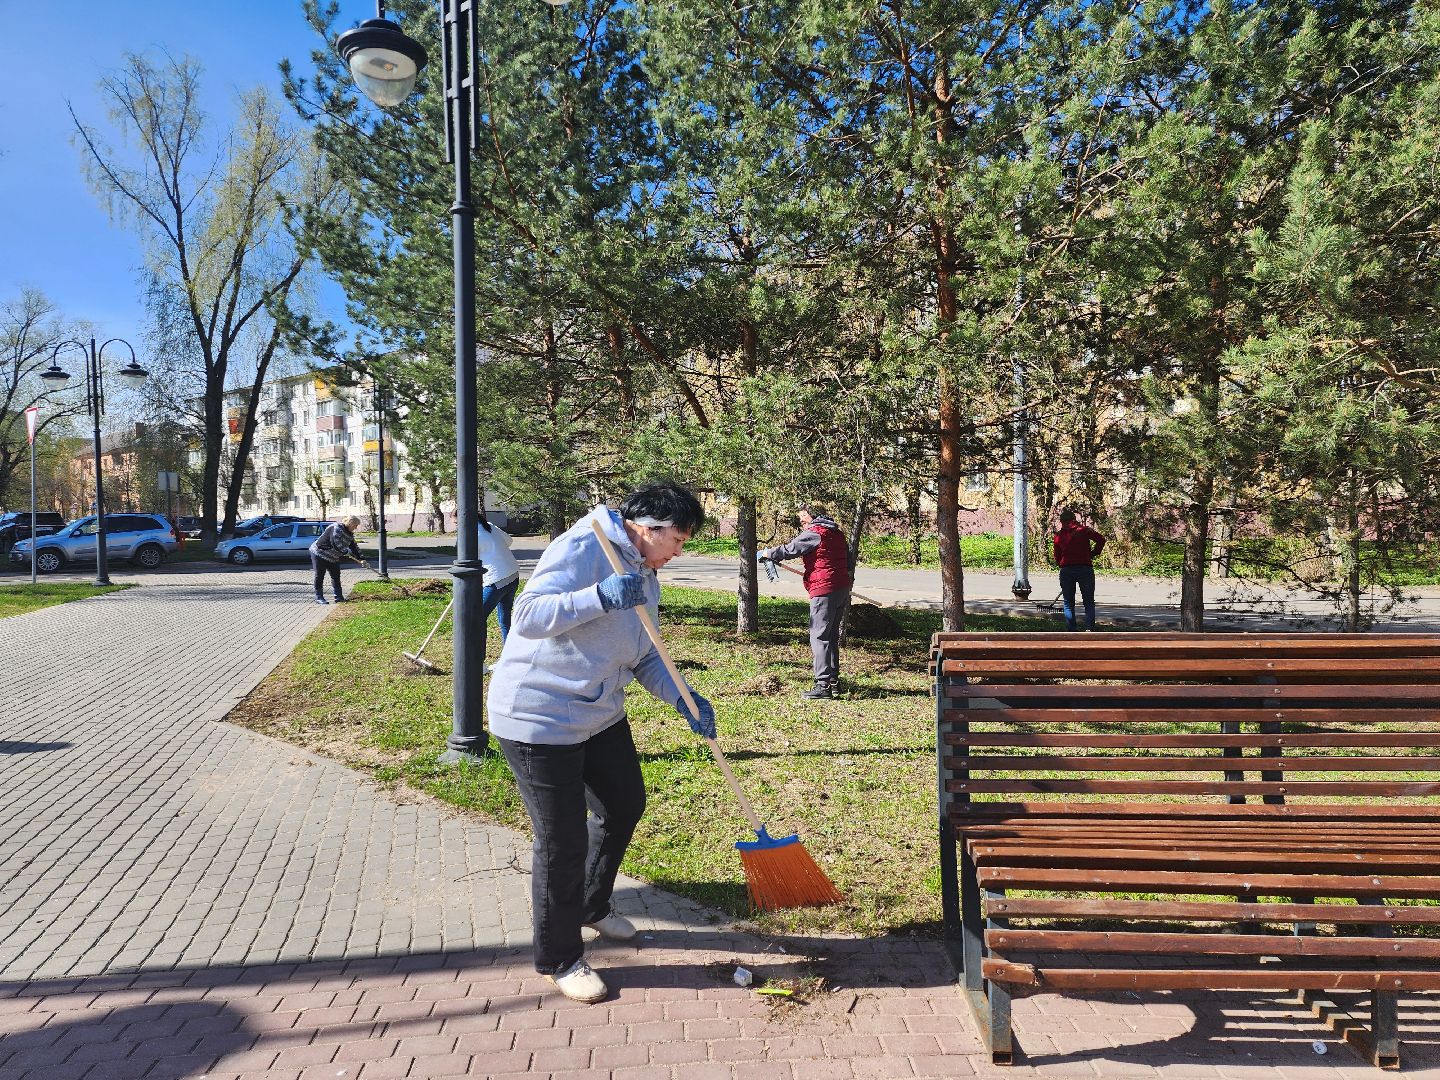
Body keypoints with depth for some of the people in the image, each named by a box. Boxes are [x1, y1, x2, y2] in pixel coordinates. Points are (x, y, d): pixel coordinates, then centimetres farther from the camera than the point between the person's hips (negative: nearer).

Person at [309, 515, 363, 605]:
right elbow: (335, 542, -31)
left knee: (336, 576, 8)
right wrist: (346, 552, -28)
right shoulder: (336, 528, -21)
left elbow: (354, 547, 9)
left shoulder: (350, 534, 8)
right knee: (319, 576, -3)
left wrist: (360, 559, 0)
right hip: (319, 553, -9)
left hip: (333, 558, 9)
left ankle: (339, 597, 13)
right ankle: (319, 597, 2)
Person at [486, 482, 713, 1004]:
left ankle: (592, 906, 46)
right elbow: (528, 616, -28)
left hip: (600, 716, 10)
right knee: (563, 840, -1)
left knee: (625, 806, 21)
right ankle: (559, 959, 22)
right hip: (539, 719, -9)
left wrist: (684, 699, -5)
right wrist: (601, 597, -39)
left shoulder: (645, 578, 8)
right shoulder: (582, 548, -20)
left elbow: (645, 657, 11)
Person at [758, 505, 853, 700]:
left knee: (819, 637, -6)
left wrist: (766, 553, 5)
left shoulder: (814, 533, -8)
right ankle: (834, 681, 21)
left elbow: (789, 550, -9)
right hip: (843, 589, 9)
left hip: (824, 591, -9)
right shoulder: (837, 533, 18)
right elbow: (848, 560, 23)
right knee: (832, 637, 16)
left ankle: (823, 685, -9)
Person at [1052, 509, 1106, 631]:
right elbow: (1101, 540, -6)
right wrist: (1093, 553, 7)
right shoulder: (1084, 530, 5)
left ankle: (1071, 630, 5)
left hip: (1066, 570, 1)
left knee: (1068, 603, 10)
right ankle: (1089, 628, -8)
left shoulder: (1059, 535, 9)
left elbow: (1057, 557, 12)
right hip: (1085, 568, -1)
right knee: (1089, 602, 7)